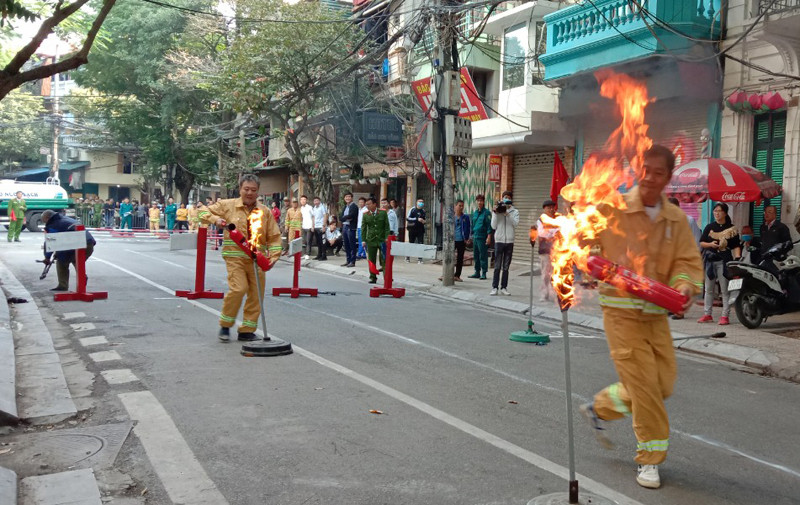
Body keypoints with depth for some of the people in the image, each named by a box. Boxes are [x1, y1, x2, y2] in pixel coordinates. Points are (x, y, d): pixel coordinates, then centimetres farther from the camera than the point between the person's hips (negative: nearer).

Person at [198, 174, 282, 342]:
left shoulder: (265, 211, 8)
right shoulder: (227, 205, 4)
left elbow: (274, 236, 10)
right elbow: (204, 213, 12)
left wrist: (274, 255, -5)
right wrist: (216, 219, -8)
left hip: (257, 259, 3)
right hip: (235, 256, -3)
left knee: (256, 294, 3)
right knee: (238, 288, -19)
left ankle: (247, 331, 18)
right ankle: (225, 325, 2)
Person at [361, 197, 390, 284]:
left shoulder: (383, 213, 0)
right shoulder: (365, 215, 5)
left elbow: (387, 226, 1)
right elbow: (363, 228, 7)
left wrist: (386, 237, -8)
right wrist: (363, 240, -1)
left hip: (382, 240, -2)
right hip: (371, 240, 2)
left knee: (384, 259, -2)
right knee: (371, 260, 5)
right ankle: (373, 277, 14)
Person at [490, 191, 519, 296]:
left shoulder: (515, 212, 8)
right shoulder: (496, 210, 6)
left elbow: (515, 224, -9)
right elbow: (493, 226, -1)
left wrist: (507, 213, -14)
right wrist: (495, 213, -8)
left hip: (509, 241, 1)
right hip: (499, 241, -1)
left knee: (506, 267, 5)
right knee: (497, 266, -4)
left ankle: (504, 287, 9)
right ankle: (494, 287, -2)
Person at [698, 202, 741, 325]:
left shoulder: (731, 228, 2)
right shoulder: (709, 227, 10)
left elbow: (736, 246, -1)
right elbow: (701, 243, 10)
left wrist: (737, 258, -16)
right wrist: (710, 244, -9)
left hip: (724, 261, -4)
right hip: (710, 260, 4)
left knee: (725, 290, -3)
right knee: (708, 289, 10)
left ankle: (725, 316, -1)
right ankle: (707, 314, 18)